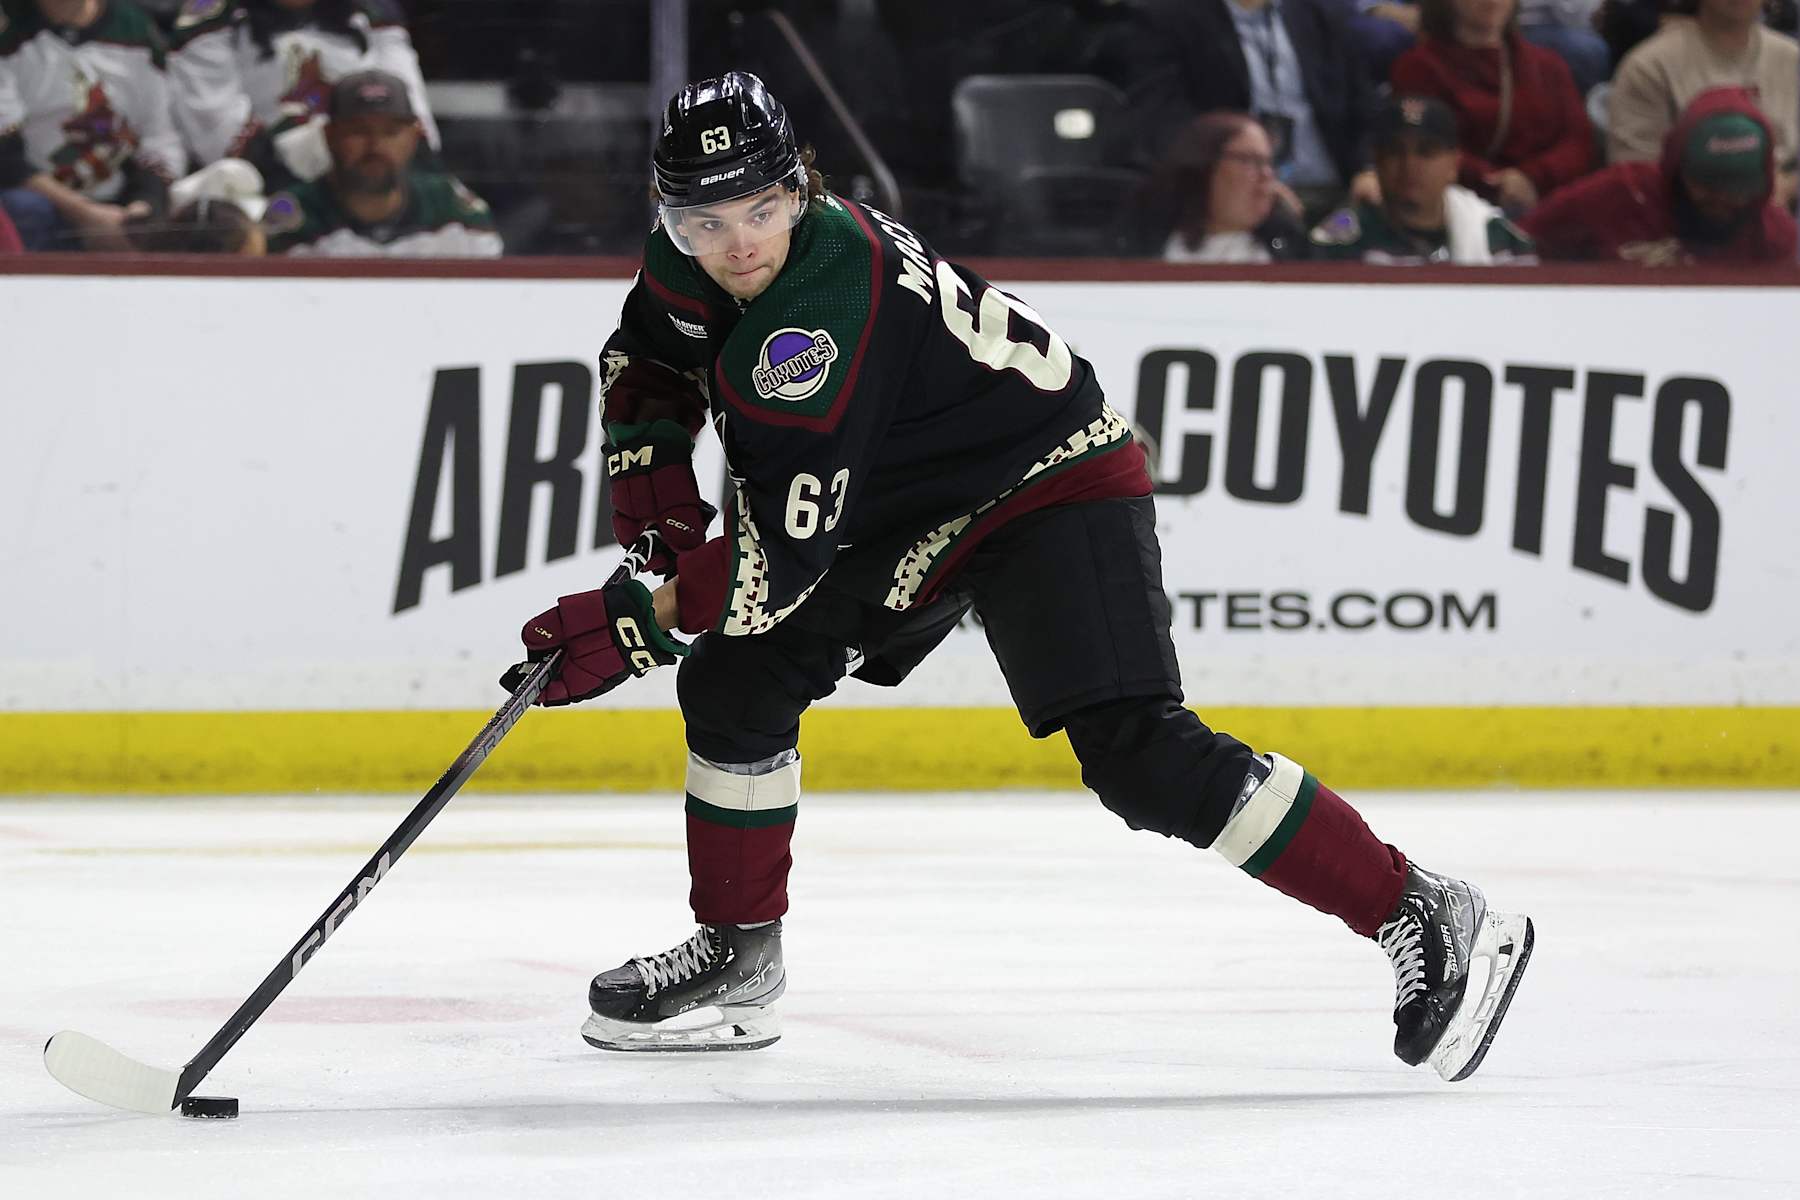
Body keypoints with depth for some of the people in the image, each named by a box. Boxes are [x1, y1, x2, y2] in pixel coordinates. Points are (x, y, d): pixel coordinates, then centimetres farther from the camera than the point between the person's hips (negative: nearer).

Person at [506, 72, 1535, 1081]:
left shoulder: (824, 308, -33)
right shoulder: (697, 259, -7)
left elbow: (784, 551, -32)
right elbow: (646, 359, 15)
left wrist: (631, 625, -28)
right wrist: (652, 477, -2)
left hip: (1050, 481, -9)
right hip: (907, 515, 9)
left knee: (1140, 756, -23)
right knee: (734, 684, 4)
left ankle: (1422, 918, -20)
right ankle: (738, 962, 19)